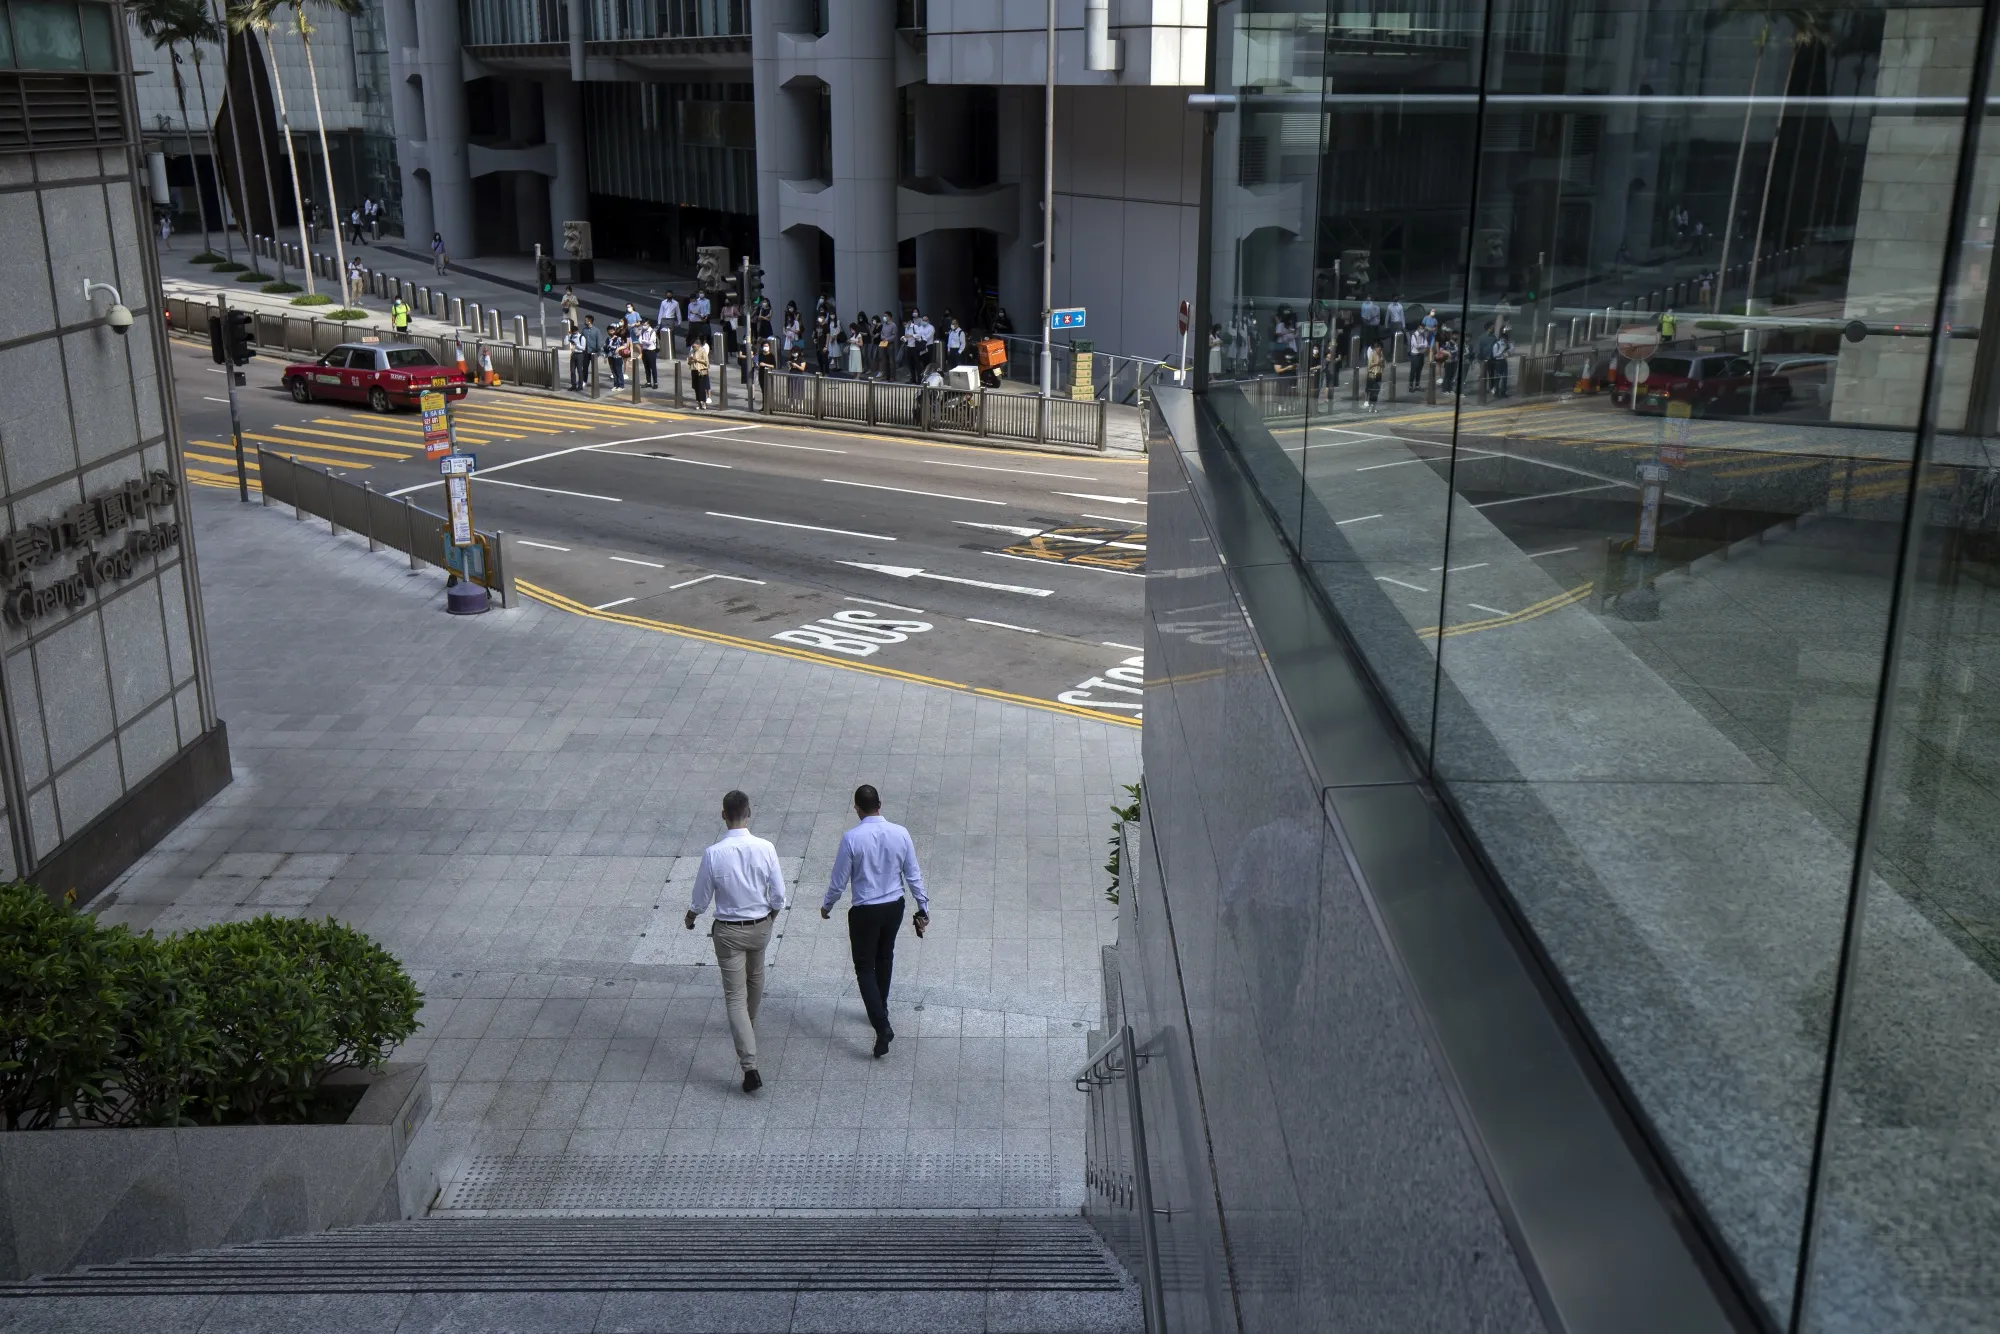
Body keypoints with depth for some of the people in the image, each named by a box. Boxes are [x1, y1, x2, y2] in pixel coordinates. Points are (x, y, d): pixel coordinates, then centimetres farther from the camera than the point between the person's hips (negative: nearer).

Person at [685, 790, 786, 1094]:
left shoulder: (713, 854, -20)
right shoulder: (765, 849, -15)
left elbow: (701, 898, -7)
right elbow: (778, 895, -6)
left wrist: (690, 917, 14)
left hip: (728, 931, -3)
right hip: (760, 926, 3)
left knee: (735, 996, 0)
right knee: (755, 977, 30)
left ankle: (749, 1066, -7)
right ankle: (749, 1026, 55)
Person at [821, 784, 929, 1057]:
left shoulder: (852, 838, -19)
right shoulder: (900, 834, -9)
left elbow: (839, 881, -11)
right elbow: (913, 875, -1)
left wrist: (826, 906, 7)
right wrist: (923, 908, 10)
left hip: (865, 911, -4)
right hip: (895, 907, 4)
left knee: (865, 968, 6)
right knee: (885, 958, 25)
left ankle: (882, 1027, -8)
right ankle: (880, 1011, 41)